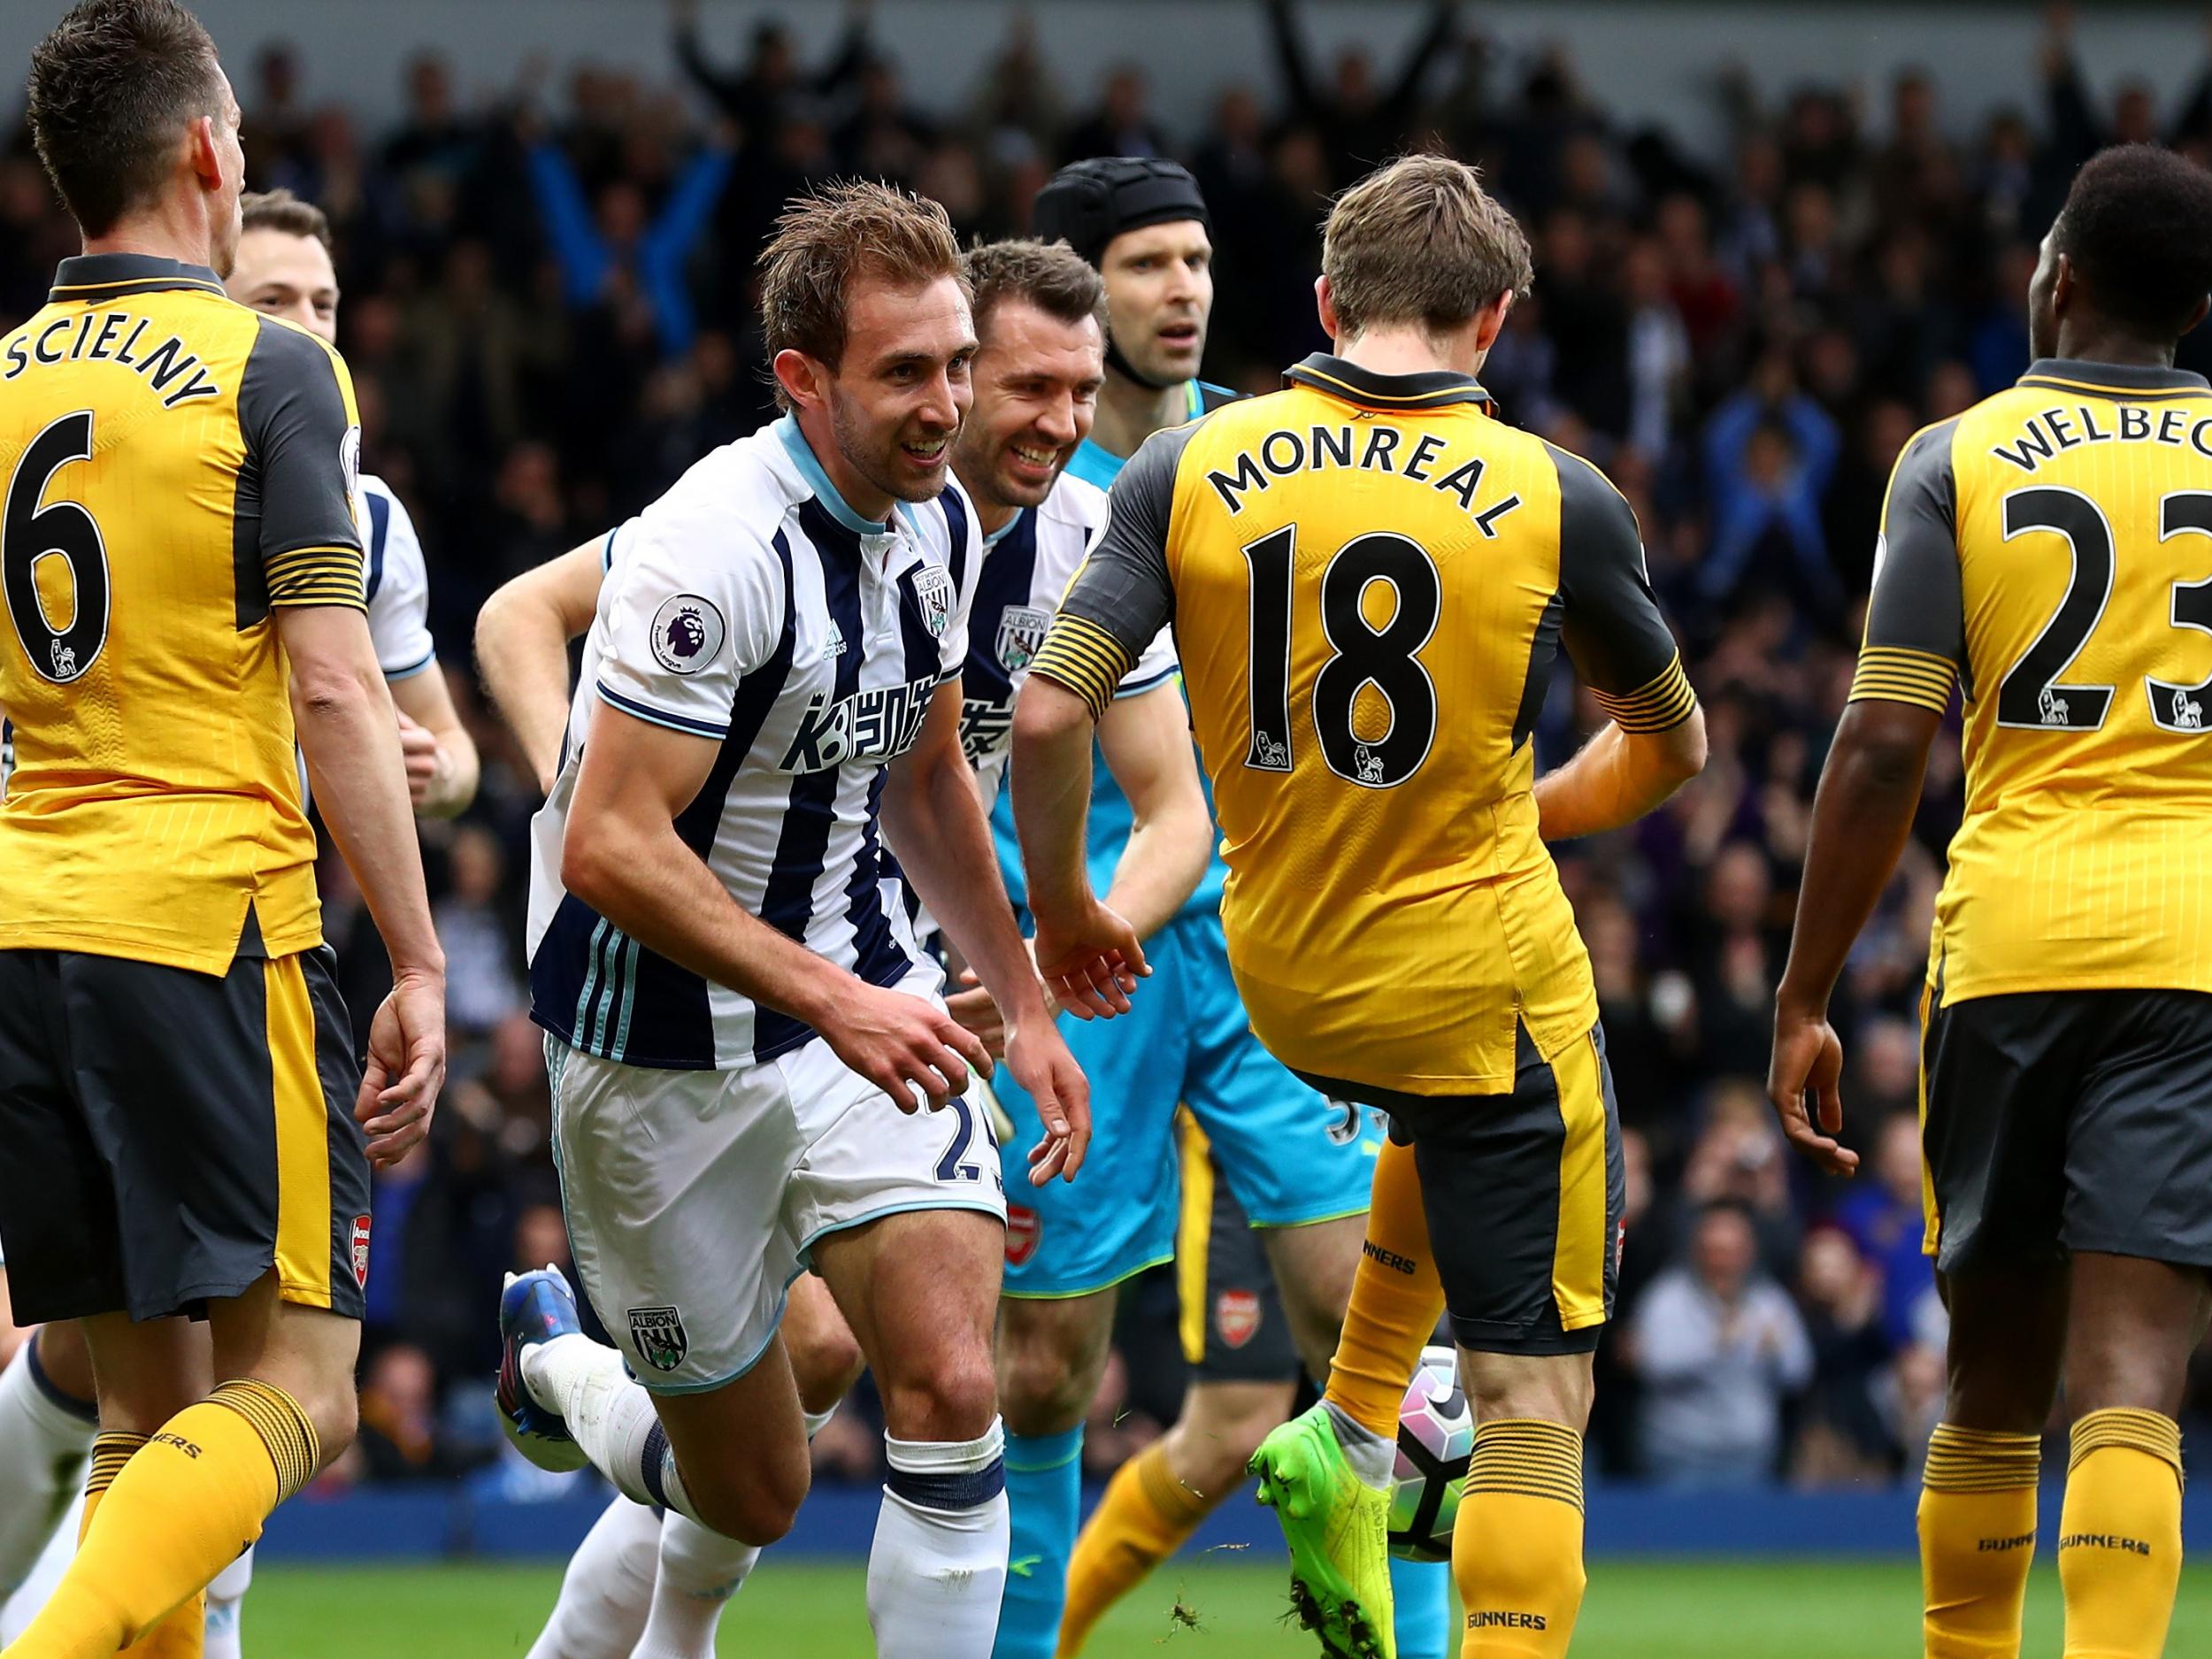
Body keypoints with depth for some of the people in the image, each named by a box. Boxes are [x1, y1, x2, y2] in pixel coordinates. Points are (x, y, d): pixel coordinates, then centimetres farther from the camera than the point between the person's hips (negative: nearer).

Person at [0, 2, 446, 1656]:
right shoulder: (269, 369, -4)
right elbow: (335, 692, -11)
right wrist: (420, 968, -9)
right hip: (211, 920, -6)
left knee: (149, 1411, 11)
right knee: (291, 1390, -5)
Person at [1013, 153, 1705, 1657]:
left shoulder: (1189, 471, -4)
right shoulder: (1557, 499, -7)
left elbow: (1049, 712, -10)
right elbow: (1673, 745, 7)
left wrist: (1060, 902, 7)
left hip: (1282, 977, 4)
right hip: (1487, 976, -4)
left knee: (1446, 1122, 37)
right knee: (1533, 1400, 0)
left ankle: (1351, 1438, 27)